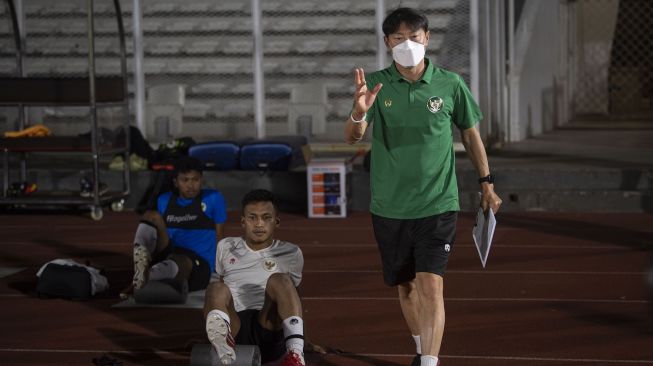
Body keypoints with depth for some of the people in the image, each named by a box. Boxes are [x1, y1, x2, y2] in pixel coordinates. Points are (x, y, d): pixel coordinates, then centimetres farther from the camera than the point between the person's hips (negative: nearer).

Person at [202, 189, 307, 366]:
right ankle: (222, 343, -70)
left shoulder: (291, 253, 19)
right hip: (233, 326, 1)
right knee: (216, 289, -32)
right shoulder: (226, 247, 24)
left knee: (279, 280, -29)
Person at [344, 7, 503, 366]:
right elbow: (352, 135, -16)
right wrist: (359, 112, -38)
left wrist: (486, 182, 8)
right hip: (389, 208, 2)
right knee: (405, 285, 15)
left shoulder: (450, 84, -3)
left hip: (437, 205, -2)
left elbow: (471, 134, 11)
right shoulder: (376, 84, -4)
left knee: (431, 285, -14)